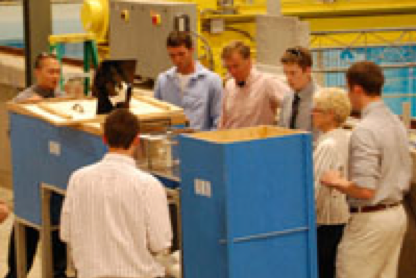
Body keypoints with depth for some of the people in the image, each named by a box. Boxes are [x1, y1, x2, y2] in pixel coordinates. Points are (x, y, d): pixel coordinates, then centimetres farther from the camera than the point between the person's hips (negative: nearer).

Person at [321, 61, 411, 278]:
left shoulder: (365, 130, -20)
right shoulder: (397, 123, 9)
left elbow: (365, 190, -24)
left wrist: (336, 182, -8)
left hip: (371, 218, -9)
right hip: (397, 213, 9)